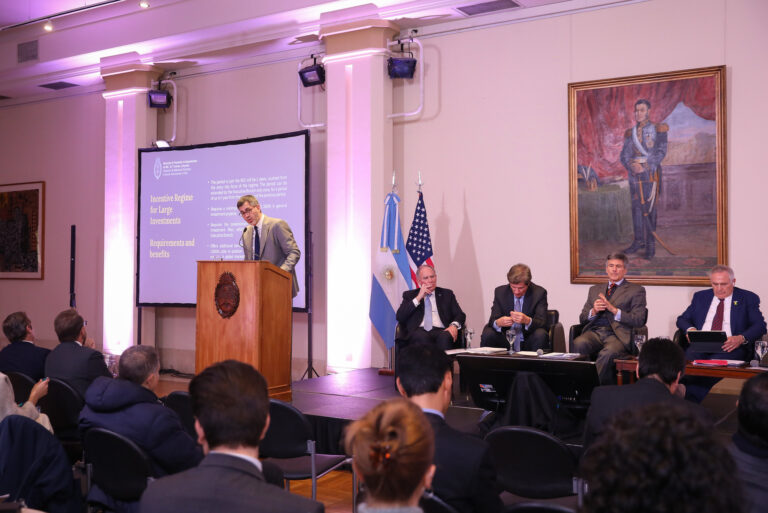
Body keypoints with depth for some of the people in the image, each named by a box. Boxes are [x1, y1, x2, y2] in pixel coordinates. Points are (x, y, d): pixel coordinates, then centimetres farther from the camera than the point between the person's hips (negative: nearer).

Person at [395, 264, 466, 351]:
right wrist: (418, 298, -1)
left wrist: (454, 325, -10)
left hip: (440, 331, 1)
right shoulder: (410, 295, 19)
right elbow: (399, 317, 4)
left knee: (445, 336, -35)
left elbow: (460, 315, 14)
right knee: (422, 337, -37)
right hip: (418, 331, -1)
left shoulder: (446, 294, 22)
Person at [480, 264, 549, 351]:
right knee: (487, 333, -25)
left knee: (540, 334, -31)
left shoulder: (539, 293, -7)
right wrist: (498, 323, -31)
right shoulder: (500, 292, -2)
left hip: (528, 343, -1)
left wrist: (527, 321, -37)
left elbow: (542, 323, -14)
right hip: (506, 341, 1)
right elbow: (492, 320, -6)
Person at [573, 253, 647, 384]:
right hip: (594, 332, 4)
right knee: (579, 344, -33)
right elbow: (582, 318, 23)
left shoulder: (636, 290, 15)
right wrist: (593, 311, 0)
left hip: (617, 334, -3)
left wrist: (614, 309, -9)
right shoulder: (595, 289, 28)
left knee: (607, 353, -39)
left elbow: (639, 321, 2)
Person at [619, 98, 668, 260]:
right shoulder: (630, 133, 12)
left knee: (650, 207, -5)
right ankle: (639, 241, 12)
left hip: (651, 171, -4)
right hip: (634, 173, 4)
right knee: (636, 206, 5)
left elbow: (661, 151, -7)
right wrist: (632, 166, -16)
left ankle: (651, 244, -1)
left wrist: (646, 167, -18)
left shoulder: (657, 129, 1)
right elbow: (624, 155, 5)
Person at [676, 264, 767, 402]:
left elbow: (759, 326, 4)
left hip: (730, 347, -2)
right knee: (689, 359, -34)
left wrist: (741, 338, -18)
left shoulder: (748, 298, 14)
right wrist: (690, 329, -4)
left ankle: (690, 401, -34)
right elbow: (682, 319, 22)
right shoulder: (700, 297, 23)